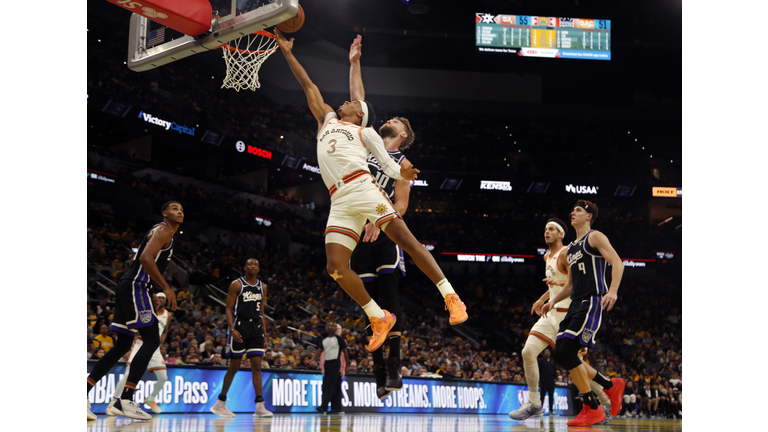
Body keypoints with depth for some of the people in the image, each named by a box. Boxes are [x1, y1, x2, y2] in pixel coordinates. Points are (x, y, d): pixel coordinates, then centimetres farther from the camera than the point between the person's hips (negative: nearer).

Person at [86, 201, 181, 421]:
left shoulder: (164, 233, 25)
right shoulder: (163, 230, -7)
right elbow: (146, 258, -22)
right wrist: (166, 288, -21)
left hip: (128, 287, 10)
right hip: (135, 286, -10)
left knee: (123, 345, 11)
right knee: (151, 341, -14)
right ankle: (125, 400, -20)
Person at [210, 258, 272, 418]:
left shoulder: (262, 287, 13)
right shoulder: (236, 285, -3)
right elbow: (229, 309, -5)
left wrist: (265, 336, 12)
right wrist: (233, 329, -19)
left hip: (256, 327, 4)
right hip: (240, 326, -4)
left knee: (257, 365, -4)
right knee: (234, 366, -1)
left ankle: (260, 406, -8)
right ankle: (220, 403, 10)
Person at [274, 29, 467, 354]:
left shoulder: (365, 132, 20)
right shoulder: (327, 120, 32)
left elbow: (388, 165, 10)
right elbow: (309, 87, 34)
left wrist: (403, 172, -13)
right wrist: (287, 53, 34)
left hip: (361, 186, -4)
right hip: (339, 202, 4)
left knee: (405, 238, -18)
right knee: (335, 266, -12)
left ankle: (451, 297, -19)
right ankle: (379, 318, -2)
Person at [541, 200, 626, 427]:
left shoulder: (595, 237, -1)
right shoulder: (570, 248, 24)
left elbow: (617, 263, -13)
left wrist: (613, 291, -28)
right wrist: (553, 301, 13)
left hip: (592, 301, -9)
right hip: (576, 304, 9)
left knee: (566, 351, -19)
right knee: (561, 355, 2)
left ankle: (592, 409, -13)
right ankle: (611, 385, 15)